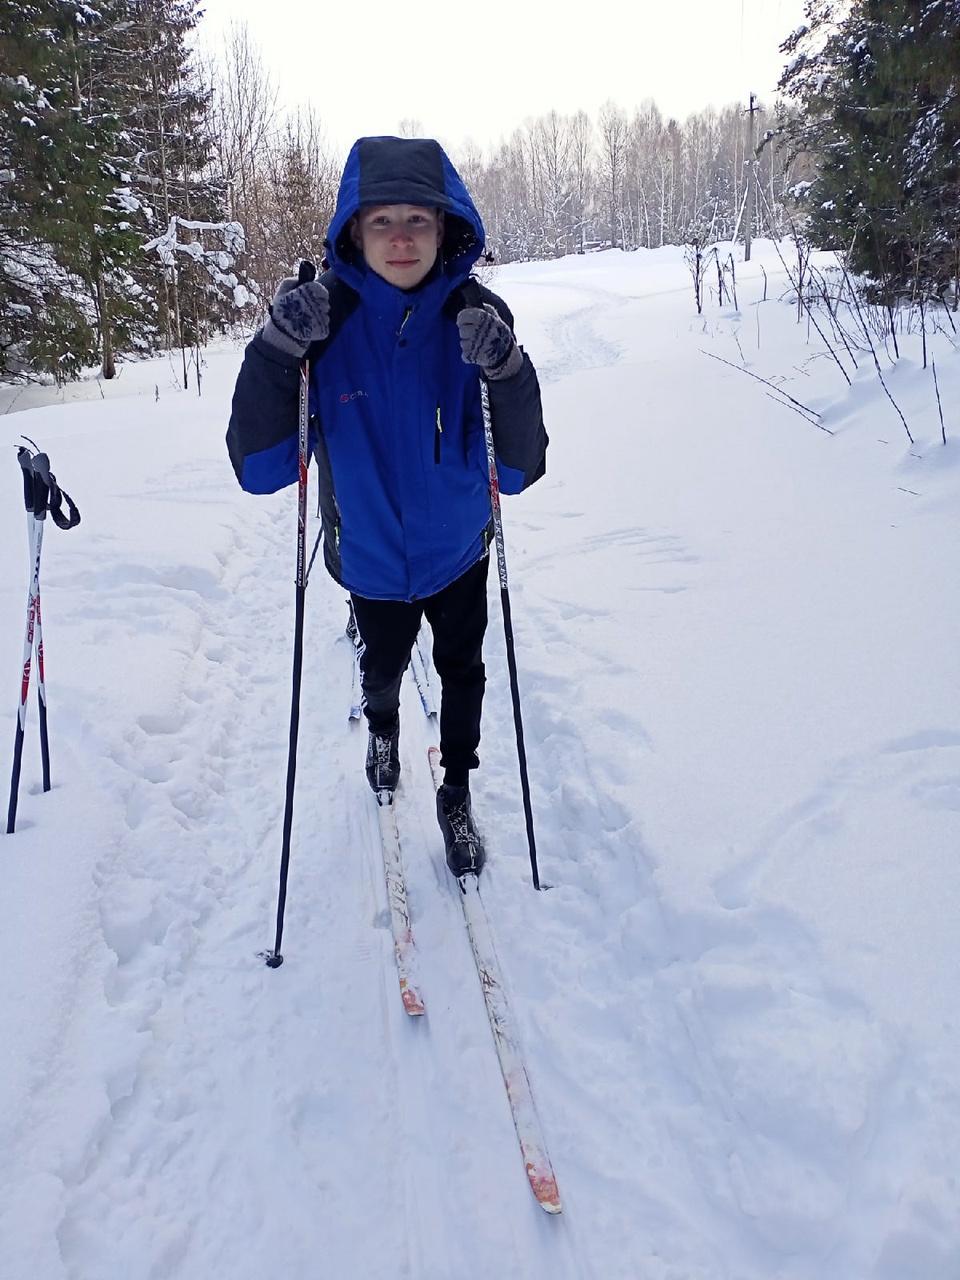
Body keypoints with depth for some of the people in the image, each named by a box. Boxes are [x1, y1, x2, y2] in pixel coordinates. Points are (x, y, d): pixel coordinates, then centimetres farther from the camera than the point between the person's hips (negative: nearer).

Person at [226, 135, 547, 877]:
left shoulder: (476, 315, -18)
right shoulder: (325, 317, -21)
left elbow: (518, 470, -21)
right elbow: (260, 470, -24)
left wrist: (507, 372, -38)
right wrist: (276, 351, -37)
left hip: (459, 547, 1)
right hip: (371, 557, 0)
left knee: (462, 672, 18)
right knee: (383, 666, 24)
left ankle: (457, 795, 44)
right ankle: (383, 731, 60)